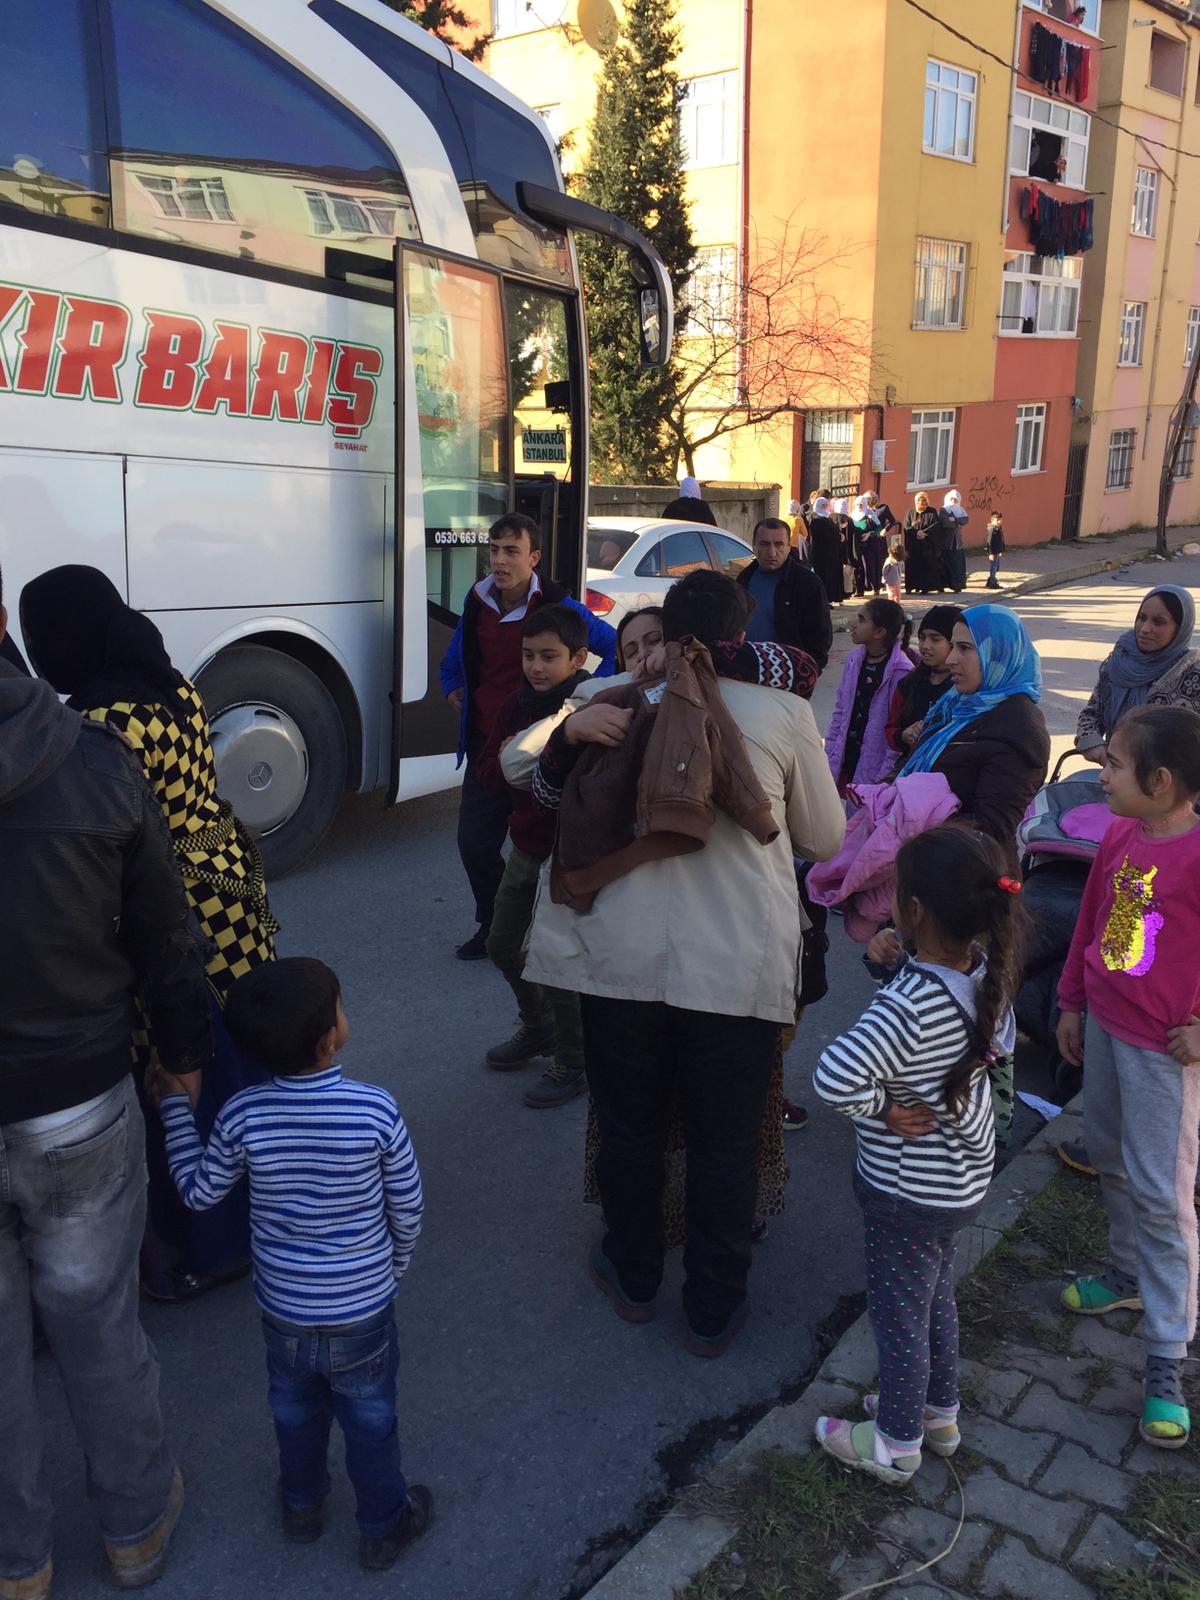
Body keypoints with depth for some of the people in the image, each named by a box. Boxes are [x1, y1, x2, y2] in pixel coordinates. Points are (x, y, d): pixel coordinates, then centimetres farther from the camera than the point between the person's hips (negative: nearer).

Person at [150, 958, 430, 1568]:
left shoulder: (241, 1116, -21)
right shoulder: (376, 1110, -25)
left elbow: (198, 1191, -3)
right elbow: (407, 1207, -12)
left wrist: (174, 1108, 6)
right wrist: (396, 1263, 9)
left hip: (283, 1310, 2)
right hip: (362, 1312, -2)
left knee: (295, 1412, 29)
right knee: (370, 1423, 22)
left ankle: (302, 1506, 52)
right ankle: (383, 1526, 42)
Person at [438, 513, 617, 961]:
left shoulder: (558, 606, -11)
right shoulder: (477, 601, 7)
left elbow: (617, 648, -7)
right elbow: (455, 657, 27)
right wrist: (454, 690, 13)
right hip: (484, 745, 6)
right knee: (474, 841, 8)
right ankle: (492, 925, 27)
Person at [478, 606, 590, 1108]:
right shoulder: (517, 706, 4)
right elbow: (487, 770, 4)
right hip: (526, 848, 8)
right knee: (503, 945, 19)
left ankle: (572, 1063, 17)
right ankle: (537, 1030, 44)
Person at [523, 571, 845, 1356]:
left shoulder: (613, 701, 1)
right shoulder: (783, 713, -1)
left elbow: (546, 788, 16)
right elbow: (825, 837, 10)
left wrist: (566, 735, -5)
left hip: (622, 953, 2)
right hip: (737, 961, -1)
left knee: (629, 1124, 20)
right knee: (726, 1143, 14)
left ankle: (634, 1276, 39)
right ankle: (714, 1310, 30)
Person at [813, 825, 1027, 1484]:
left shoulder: (908, 1004, -36)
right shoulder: (988, 972, -12)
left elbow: (836, 1079, -45)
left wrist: (880, 1108, -23)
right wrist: (903, 959, -6)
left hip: (909, 1194, -8)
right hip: (965, 1176, 8)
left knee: (898, 1313, 14)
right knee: (936, 1297, 28)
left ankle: (895, 1443, 36)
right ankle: (939, 1412, 49)